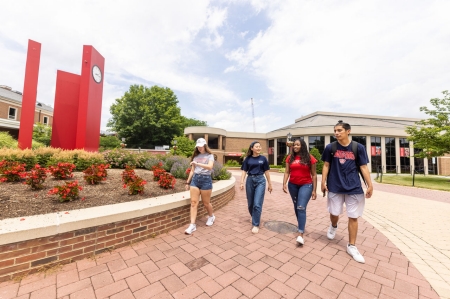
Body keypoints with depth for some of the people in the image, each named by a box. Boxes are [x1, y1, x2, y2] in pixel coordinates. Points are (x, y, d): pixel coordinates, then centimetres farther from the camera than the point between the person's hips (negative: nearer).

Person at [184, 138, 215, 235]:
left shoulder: (210, 156, -1)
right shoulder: (196, 156, 12)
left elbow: (210, 167, -20)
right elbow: (192, 170, 15)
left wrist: (197, 163, -27)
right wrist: (188, 182, 15)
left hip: (205, 179, -4)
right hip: (195, 179, 4)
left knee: (206, 202, 10)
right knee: (193, 202, -2)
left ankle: (211, 217, 38)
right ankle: (192, 225, 5)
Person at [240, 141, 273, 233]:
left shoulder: (263, 158, 1)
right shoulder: (248, 159, 2)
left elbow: (266, 172, 6)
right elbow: (244, 171, 2)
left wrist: (270, 184, 9)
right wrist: (242, 182, -8)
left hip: (260, 180, -2)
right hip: (250, 180, 2)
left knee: (257, 204, -8)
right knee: (250, 203, 13)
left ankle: (256, 224, 6)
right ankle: (254, 217, 40)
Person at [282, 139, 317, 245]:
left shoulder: (310, 158, -6)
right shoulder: (290, 157, 1)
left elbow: (314, 175, -2)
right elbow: (287, 172, 1)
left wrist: (314, 190, -3)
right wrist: (284, 184, -13)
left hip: (306, 185, -4)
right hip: (293, 185, 4)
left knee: (301, 207, -14)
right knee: (296, 207, 16)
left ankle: (300, 234, -8)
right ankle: (301, 226, 37)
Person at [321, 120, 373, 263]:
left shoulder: (358, 148, -3)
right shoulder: (330, 147, -2)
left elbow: (363, 167, 1)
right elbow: (326, 165, 2)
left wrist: (370, 185, -5)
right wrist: (323, 182, -3)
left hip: (354, 188, 0)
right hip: (335, 187, 0)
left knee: (353, 217, 7)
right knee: (334, 213, 11)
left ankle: (351, 246, 24)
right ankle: (333, 226, 47)